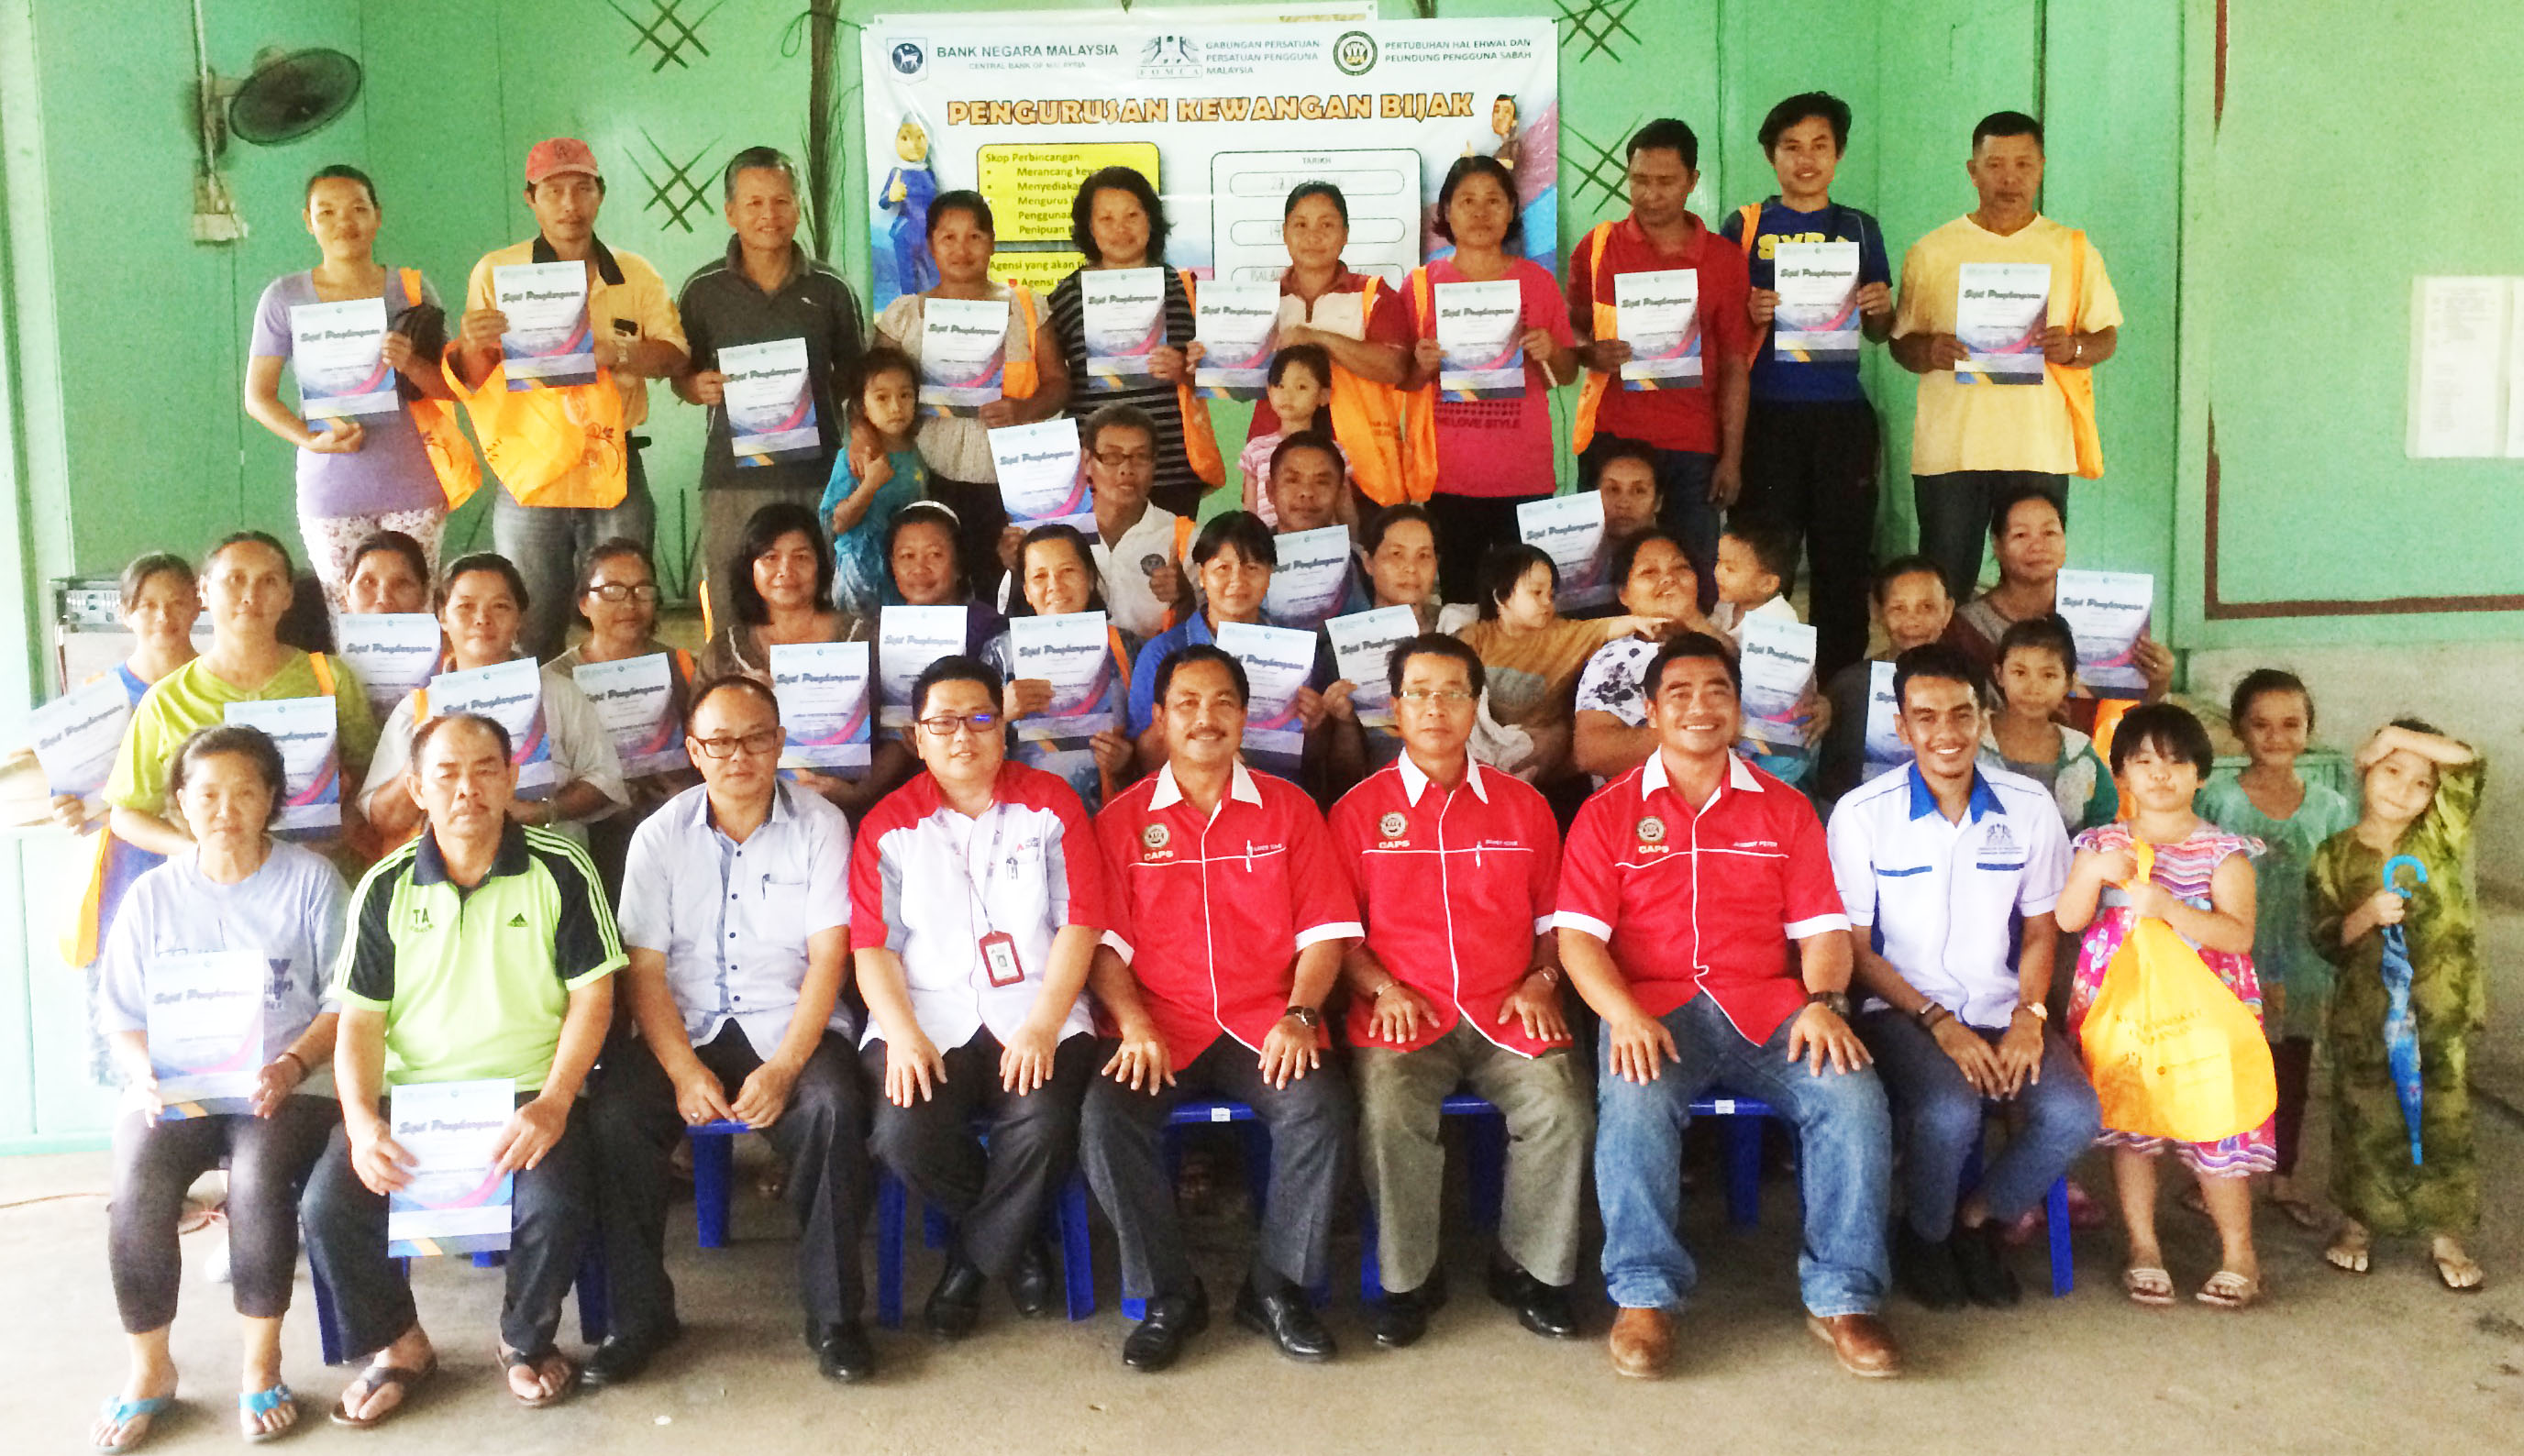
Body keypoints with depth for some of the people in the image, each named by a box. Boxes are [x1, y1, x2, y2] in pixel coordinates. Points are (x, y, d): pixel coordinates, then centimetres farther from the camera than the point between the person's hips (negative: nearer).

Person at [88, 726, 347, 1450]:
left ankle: (262, 1365, -14)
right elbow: (121, 1016, 10)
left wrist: (292, 1067, -17)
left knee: (257, 1179, -33)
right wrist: (147, 1078, -10)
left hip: (287, 1086, -2)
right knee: (137, 1189, -27)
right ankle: (149, 1369, -5)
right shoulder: (153, 894, 11)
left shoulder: (310, 879, 3)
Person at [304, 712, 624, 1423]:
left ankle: (528, 1339, 5)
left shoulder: (561, 871, -2)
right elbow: (359, 1020, 4)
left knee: (556, 1205, -29)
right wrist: (362, 1121, -13)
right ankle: (397, 1343, 10)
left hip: (527, 1092, -2)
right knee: (328, 1207, -20)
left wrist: (552, 1104, -15)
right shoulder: (384, 886, 4)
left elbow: (592, 997, -2)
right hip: (410, 1092, 3)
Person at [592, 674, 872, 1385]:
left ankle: (833, 1314, -15)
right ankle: (641, 1313, -7)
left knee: (834, 1107, -31)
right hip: (684, 1028, 2)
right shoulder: (661, 835, 4)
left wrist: (784, 1067, -18)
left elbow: (827, 957, -6)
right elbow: (643, 968, -1)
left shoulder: (819, 826, 0)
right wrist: (684, 1071, -15)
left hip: (789, 1025, -2)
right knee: (612, 1113, -25)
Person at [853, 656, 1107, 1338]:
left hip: (1035, 1017, -1)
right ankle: (1017, 1243, 3)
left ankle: (974, 1257, 0)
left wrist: (1042, 1026, -11)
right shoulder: (888, 823, 13)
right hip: (927, 1020, 1)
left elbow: (1080, 922, 2)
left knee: (1044, 1124, -30)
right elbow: (872, 946, 4)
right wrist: (902, 1035, -13)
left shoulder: (1049, 803, 10)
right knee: (904, 1134, -27)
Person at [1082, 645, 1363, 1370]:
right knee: (1104, 1116, -28)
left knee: (1321, 1109, -29)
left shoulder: (1287, 808, 11)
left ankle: (1277, 1288, -8)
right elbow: (1106, 943, 4)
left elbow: (1323, 931, 5)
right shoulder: (1123, 819, 10)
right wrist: (1134, 1025, -13)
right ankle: (1170, 1295, -9)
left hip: (1266, 1024, 0)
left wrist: (1298, 1016, -11)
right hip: (1163, 1027, 0)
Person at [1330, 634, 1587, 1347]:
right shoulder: (1361, 809, 11)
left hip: (1509, 1013, 2)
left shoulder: (1523, 807, 16)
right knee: (1388, 1109, -32)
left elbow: (1553, 918, 19)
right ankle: (1408, 1279, -11)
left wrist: (1540, 982, 1)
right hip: (1406, 1013, -1)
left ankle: (1530, 1269, -4)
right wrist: (1382, 988, -5)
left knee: (1562, 1106, -27)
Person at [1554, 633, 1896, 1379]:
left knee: (1854, 1093, -25)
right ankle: (1644, 1296, -22)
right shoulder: (1609, 813, 11)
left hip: (1769, 1007, 2)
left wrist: (1824, 1002, -10)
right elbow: (1577, 935, 1)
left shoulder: (1784, 809, 18)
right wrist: (1624, 1016, -17)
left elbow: (1822, 926, 12)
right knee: (1635, 1099, -34)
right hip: (1656, 1006, -2)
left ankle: (1841, 1296, -14)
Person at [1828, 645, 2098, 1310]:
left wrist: (2029, 1016, -6)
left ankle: (1978, 1220, 7)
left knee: (2073, 1114, -24)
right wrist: (1939, 1023, -13)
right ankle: (1923, 1237, 2)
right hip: (1902, 1010, -3)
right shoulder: (1862, 814, -6)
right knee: (1949, 1112, -33)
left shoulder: (2028, 805, 4)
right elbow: (1855, 948, -3)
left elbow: (2040, 929, 11)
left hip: (2002, 1011, 4)